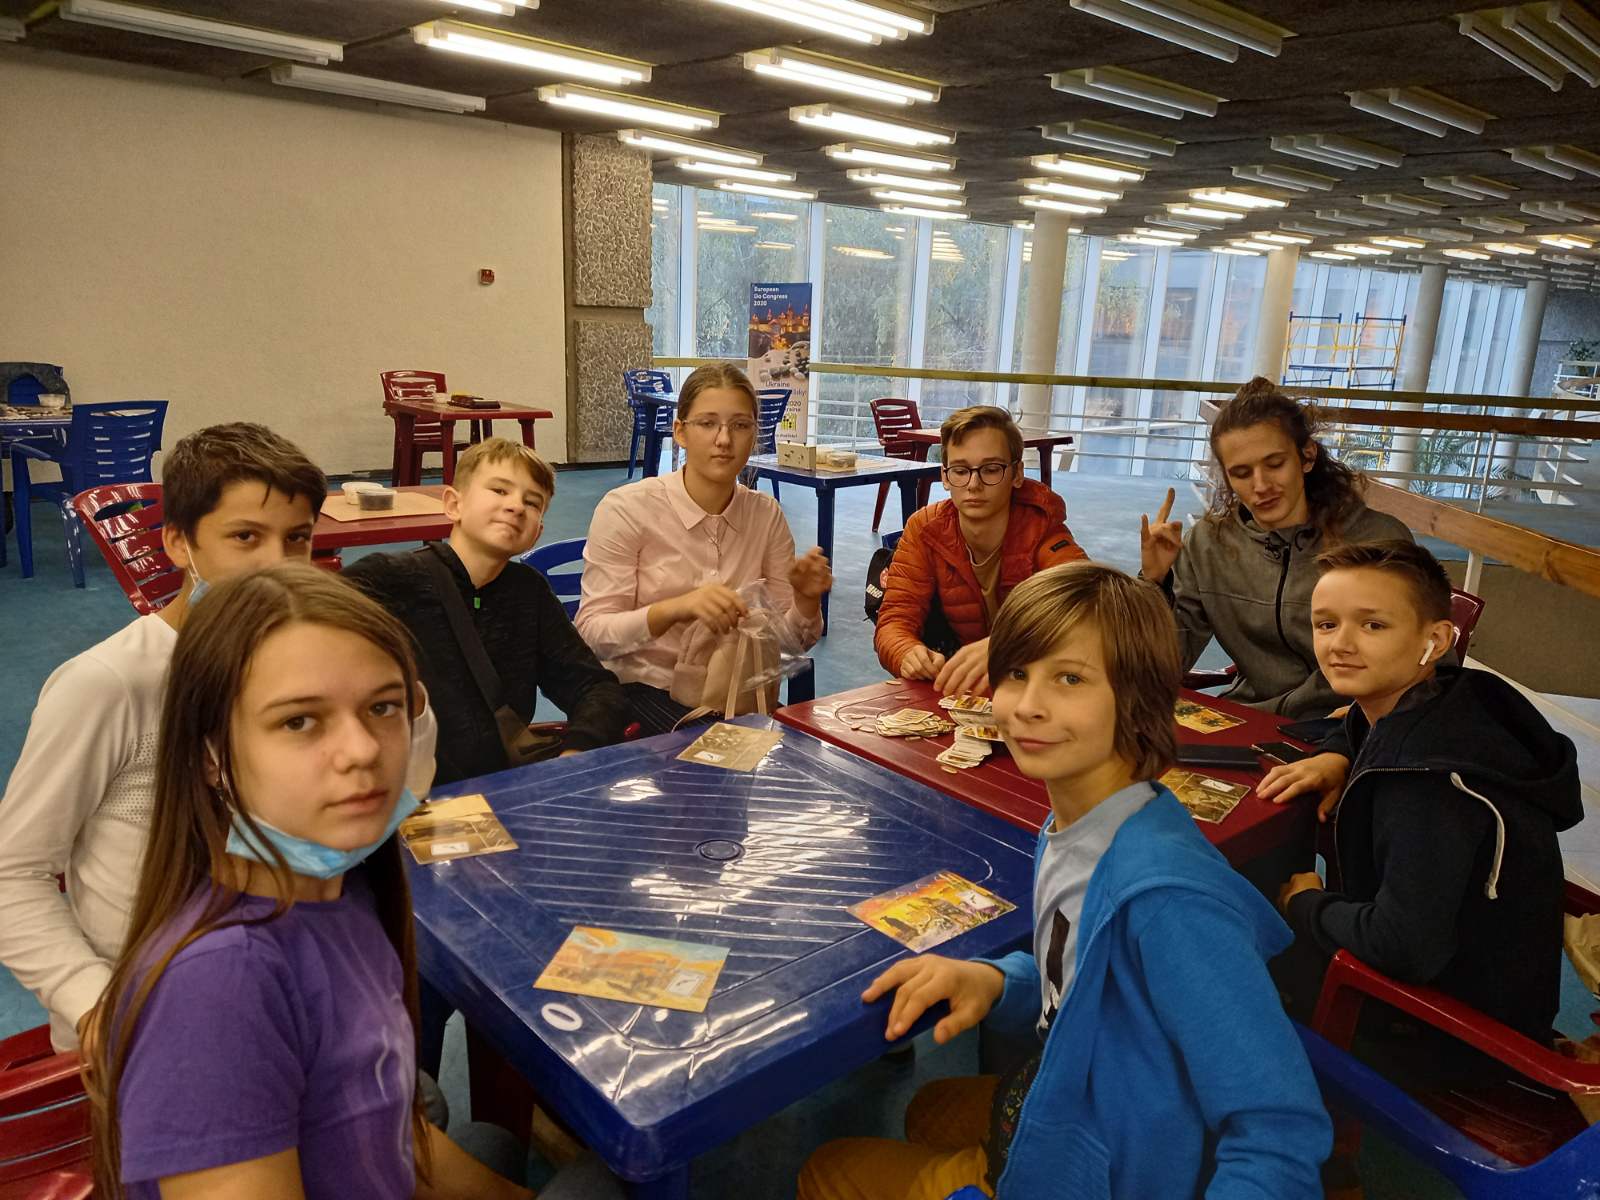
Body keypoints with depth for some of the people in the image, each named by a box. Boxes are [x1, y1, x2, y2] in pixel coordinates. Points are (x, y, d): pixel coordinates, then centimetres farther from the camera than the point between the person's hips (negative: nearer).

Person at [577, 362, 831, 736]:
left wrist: (806, 599, -18)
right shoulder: (626, 508, -12)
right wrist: (677, 607, -32)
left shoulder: (766, 514, 1)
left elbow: (789, 641, 5)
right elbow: (593, 634, -16)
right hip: (643, 691, -4)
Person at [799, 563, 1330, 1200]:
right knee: (928, 1110, 35)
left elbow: (1283, 1140, -34)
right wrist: (994, 981, -13)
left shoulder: (1167, 896, -37)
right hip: (1057, 1104, 6)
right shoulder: (1068, 830, -10)